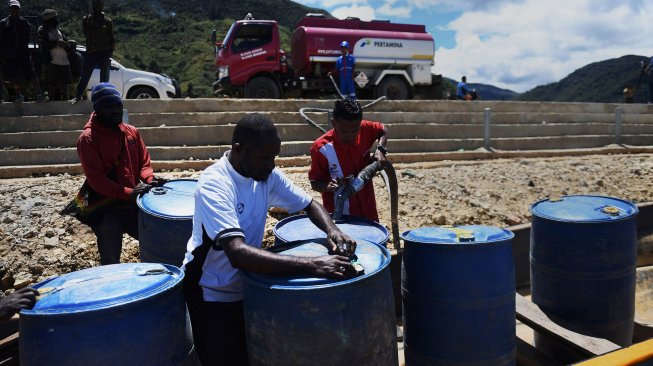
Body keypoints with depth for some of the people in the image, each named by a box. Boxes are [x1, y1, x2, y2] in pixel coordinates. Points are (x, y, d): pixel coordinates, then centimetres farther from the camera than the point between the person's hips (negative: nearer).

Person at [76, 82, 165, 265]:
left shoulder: (132, 132, 8)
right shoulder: (88, 139, -9)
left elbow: (144, 162, 12)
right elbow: (96, 179, -15)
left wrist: (149, 179, -11)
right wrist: (128, 193, -25)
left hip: (135, 205, 5)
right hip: (107, 210, -5)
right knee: (110, 263, 5)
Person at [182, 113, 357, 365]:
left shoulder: (267, 175, -8)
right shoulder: (214, 183, -29)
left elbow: (309, 204, 2)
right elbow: (238, 253, -41)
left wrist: (332, 231, -20)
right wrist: (312, 266, -47)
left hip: (248, 287, 6)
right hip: (212, 295, -6)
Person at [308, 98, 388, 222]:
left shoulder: (365, 130, -11)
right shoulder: (321, 148, -22)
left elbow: (383, 131, 11)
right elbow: (315, 183, -13)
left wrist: (380, 150, -7)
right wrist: (329, 186, -34)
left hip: (367, 210, 5)